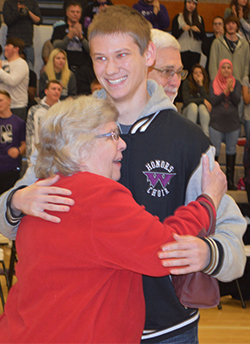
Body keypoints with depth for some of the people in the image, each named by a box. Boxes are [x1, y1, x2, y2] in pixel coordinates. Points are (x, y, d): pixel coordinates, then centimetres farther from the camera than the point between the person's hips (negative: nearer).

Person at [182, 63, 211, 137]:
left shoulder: (206, 84, -1)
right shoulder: (187, 83, -5)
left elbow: (207, 99, -16)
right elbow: (186, 100, -15)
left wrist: (201, 84, -19)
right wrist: (203, 100, -19)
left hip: (202, 114, 1)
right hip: (188, 111, -1)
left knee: (202, 107, -32)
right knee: (193, 105, -33)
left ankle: (206, 135, -42)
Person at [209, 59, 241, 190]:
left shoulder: (236, 83, 7)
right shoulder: (214, 83, 4)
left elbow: (237, 101, -5)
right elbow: (213, 100, -7)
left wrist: (231, 89, -20)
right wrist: (225, 91, -16)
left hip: (232, 121, 2)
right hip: (216, 121, -2)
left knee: (231, 151, 7)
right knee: (214, 151, -2)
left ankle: (230, 180, 13)